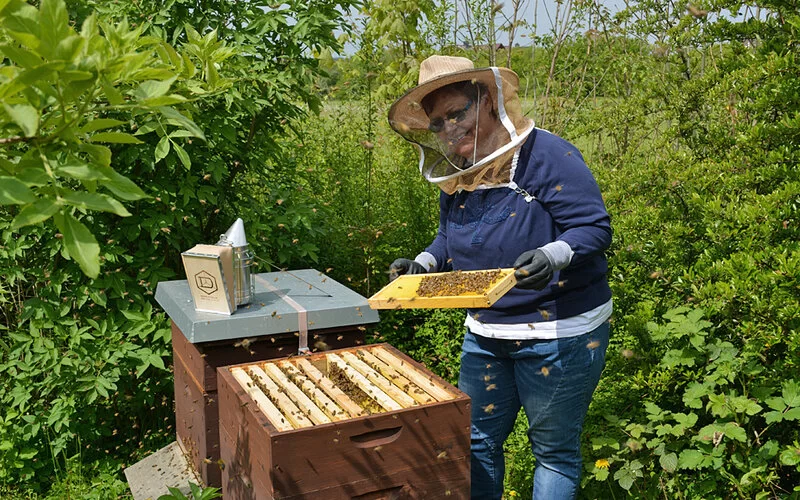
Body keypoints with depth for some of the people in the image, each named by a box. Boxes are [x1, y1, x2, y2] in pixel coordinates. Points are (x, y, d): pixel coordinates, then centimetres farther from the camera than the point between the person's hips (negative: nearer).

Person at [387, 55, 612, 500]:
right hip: (485, 334, 7)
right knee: (478, 441, 16)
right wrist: (423, 264, -2)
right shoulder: (455, 175, 5)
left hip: (559, 334, -6)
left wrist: (552, 256, -38)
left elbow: (595, 228, -20)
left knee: (555, 451, 11)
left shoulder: (546, 155, -18)